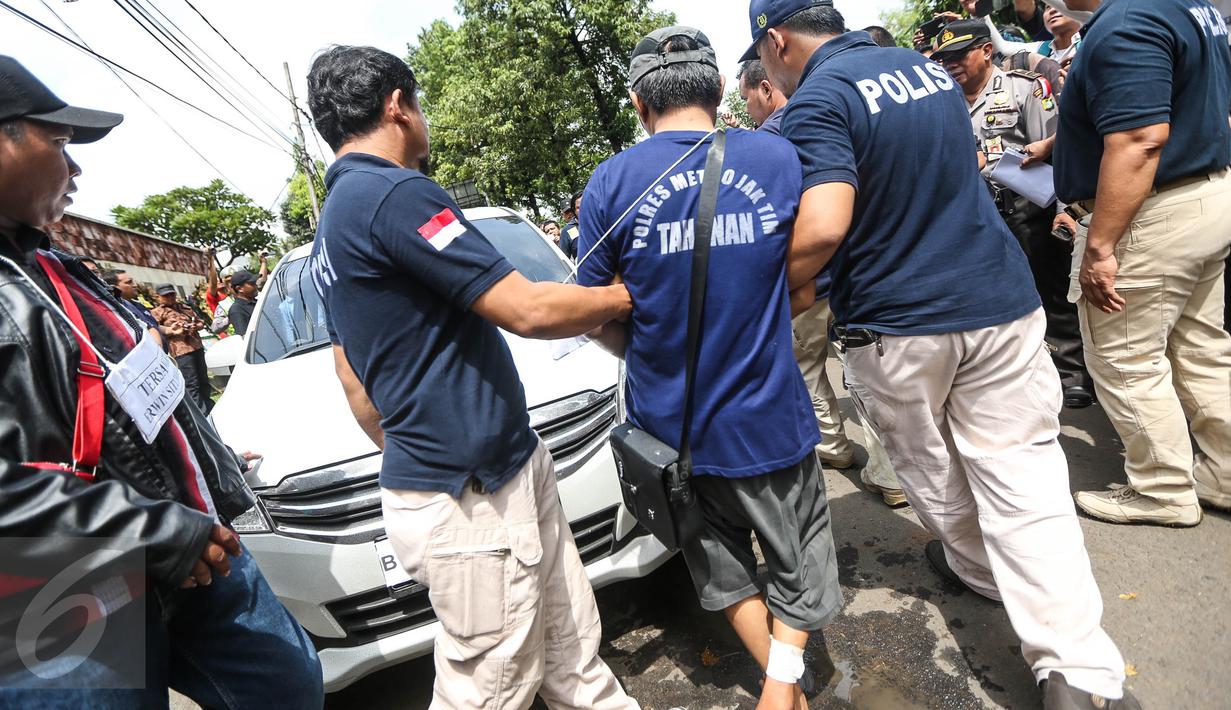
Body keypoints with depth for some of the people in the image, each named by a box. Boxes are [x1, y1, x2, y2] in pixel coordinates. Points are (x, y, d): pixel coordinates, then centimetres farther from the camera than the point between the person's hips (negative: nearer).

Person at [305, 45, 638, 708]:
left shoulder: (332, 227, 17)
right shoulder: (395, 194, -16)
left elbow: (350, 371, 21)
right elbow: (526, 310, -19)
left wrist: (403, 454, 27)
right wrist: (629, 293, -3)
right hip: (470, 501, -9)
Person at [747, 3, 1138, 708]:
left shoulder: (816, 102, -14)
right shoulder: (928, 66, 12)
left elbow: (823, 229, -28)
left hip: (896, 326, -6)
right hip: (1002, 300, 6)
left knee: (933, 472, 20)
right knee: (1024, 477, 6)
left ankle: (976, 565, 44)